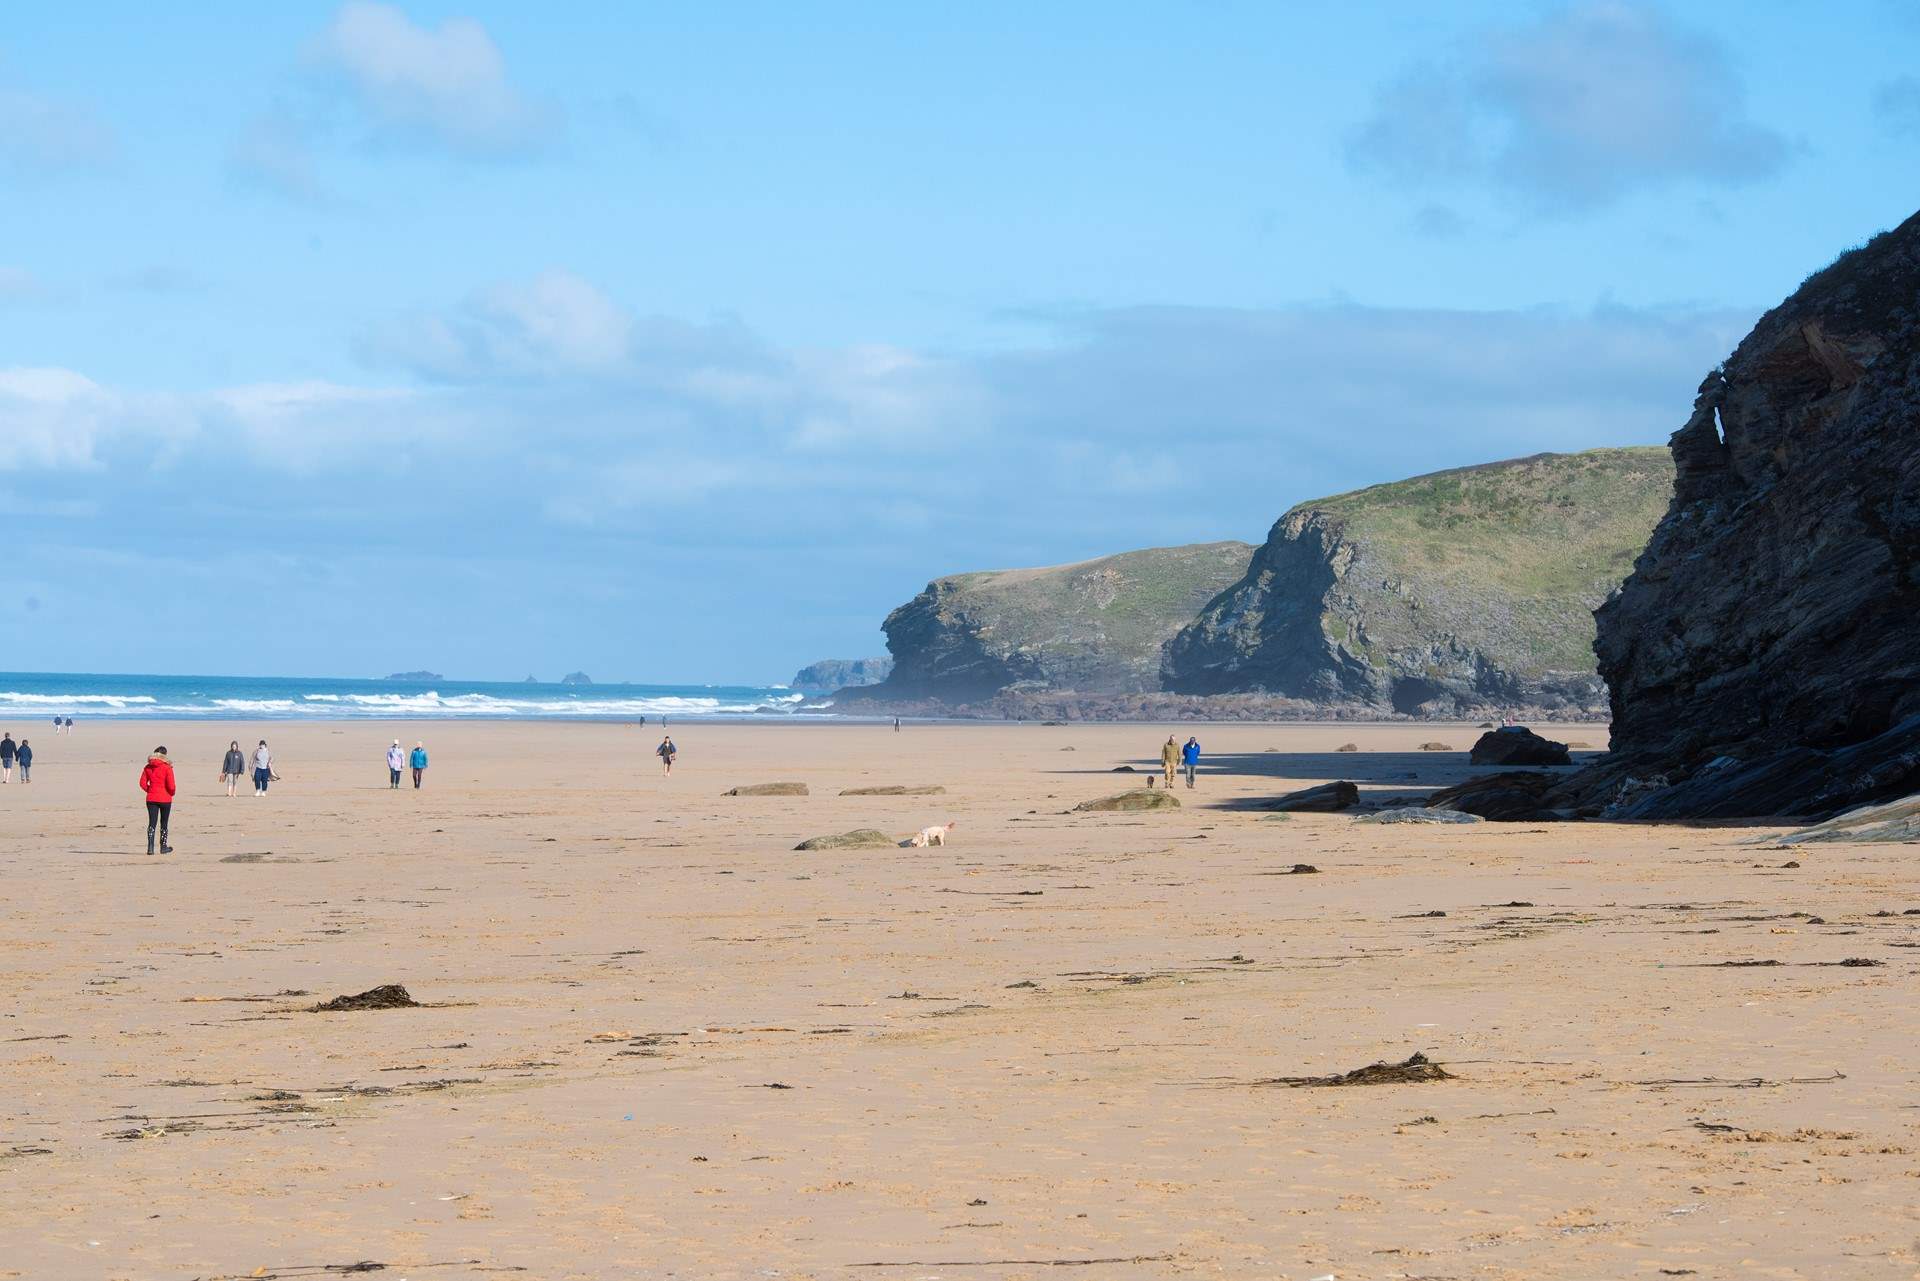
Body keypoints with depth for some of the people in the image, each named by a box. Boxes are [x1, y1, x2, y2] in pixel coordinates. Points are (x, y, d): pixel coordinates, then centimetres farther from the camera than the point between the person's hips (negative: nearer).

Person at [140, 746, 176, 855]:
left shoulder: (148, 767, 2)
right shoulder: (167, 767, -10)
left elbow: (142, 783, 1)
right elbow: (171, 785, -14)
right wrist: (172, 793, 6)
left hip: (151, 798, 2)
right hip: (165, 799, -2)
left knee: (152, 823, 2)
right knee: (163, 824, 12)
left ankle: (150, 846, -13)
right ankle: (163, 847, 21)